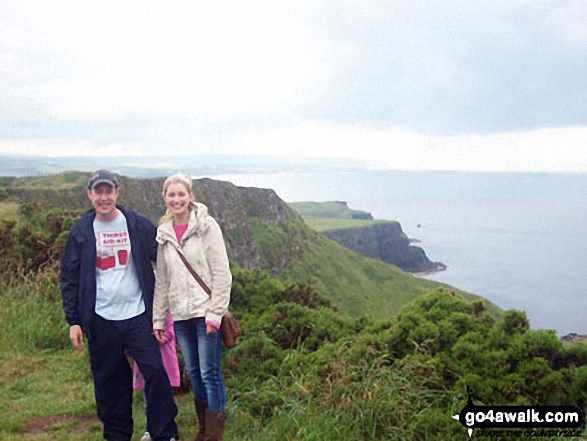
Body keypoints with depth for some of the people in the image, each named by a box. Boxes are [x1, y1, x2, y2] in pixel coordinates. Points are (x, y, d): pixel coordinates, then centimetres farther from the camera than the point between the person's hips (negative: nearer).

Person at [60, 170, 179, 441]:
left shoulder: (138, 225, -1)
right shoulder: (81, 232, 2)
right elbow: (69, 279, 5)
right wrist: (73, 321, 0)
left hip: (137, 316, -1)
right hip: (101, 319, 1)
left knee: (155, 372, -4)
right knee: (109, 379, 9)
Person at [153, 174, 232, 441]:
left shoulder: (206, 226, -7)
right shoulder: (163, 233, 8)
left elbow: (221, 274, -9)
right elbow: (161, 281, 12)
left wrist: (214, 315, -14)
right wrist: (158, 319, 10)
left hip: (205, 311, -5)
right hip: (180, 314, 5)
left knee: (210, 373, -3)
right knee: (193, 372, 12)